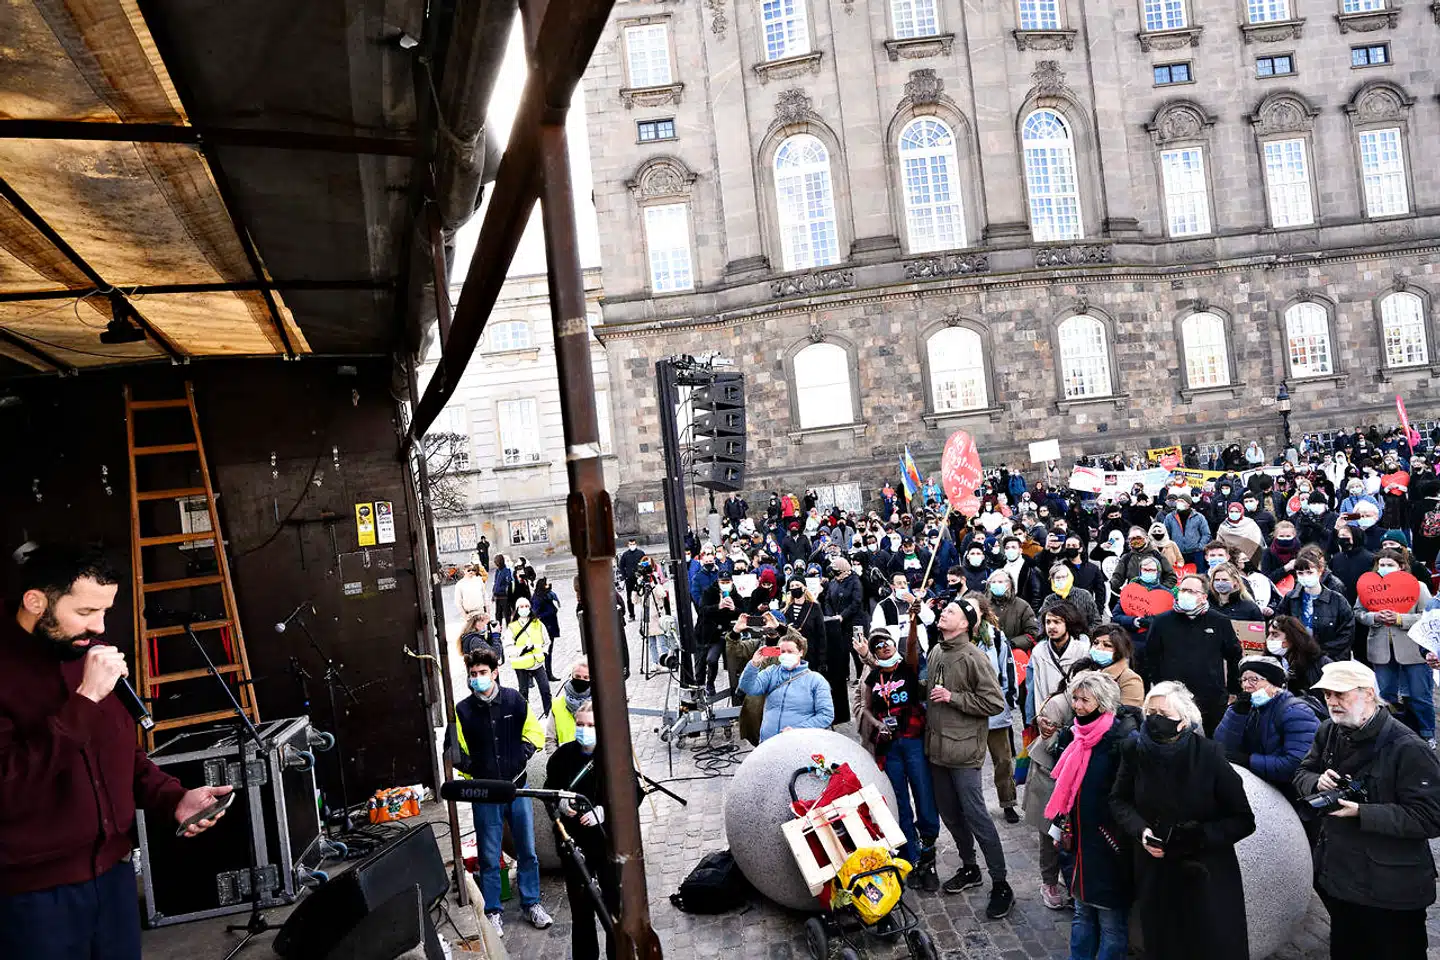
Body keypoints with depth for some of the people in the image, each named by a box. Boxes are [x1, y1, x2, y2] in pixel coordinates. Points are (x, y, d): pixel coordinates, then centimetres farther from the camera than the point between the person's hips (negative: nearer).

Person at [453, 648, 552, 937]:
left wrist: (524, 753, -6)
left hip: (517, 787, 1)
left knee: (527, 851, 11)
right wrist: (464, 763, -12)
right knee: (489, 857, 7)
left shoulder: (514, 699, -4)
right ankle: (492, 911, 23)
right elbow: (459, 750, 5)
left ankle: (531, 903, 28)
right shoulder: (462, 710, -5)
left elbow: (535, 732, 7)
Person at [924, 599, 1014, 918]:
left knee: (975, 816, -3)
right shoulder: (935, 652, 7)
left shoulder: (973, 657, -15)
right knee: (950, 814, 17)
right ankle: (969, 869, 35)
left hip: (963, 749, -7)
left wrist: (953, 697, -17)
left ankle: (1000, 885, 9)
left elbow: (995, 702, -16)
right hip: (937, 746, 8)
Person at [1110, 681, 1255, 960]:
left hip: (1207, 876, -2)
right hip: (1154, 874, 3)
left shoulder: (1209, 755, -17)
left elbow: (1244, 820, -9)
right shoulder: (1135, 751, -8)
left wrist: (1202, 835, -24)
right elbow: (1118, 800, 6)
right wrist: (1140, 829, -12)